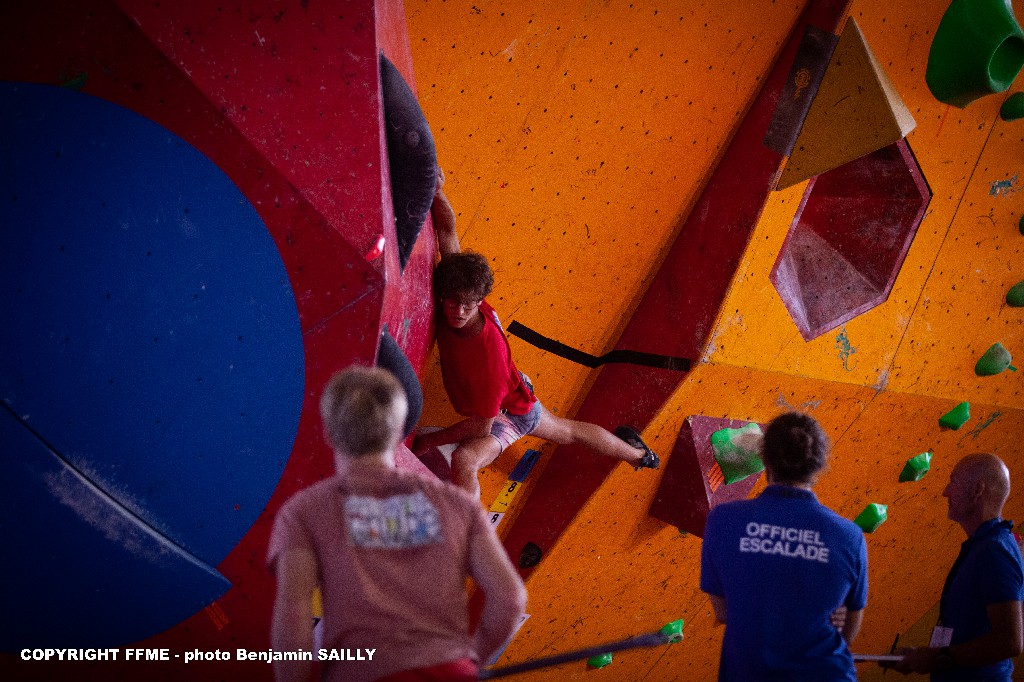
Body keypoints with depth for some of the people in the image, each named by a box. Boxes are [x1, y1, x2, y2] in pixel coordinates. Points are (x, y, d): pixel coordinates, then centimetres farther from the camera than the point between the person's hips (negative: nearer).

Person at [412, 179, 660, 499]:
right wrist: (436, 192, -41)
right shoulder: (454, 290, -27)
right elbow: (447, 228, -23)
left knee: (463, 460, -35)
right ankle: (636, 453, 61)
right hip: (520, 395, 8)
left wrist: (428, 441, -29)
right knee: (569, 431, 34)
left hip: (508, 414, -8)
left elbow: (482, 425, -34)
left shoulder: (489, 349, -42)